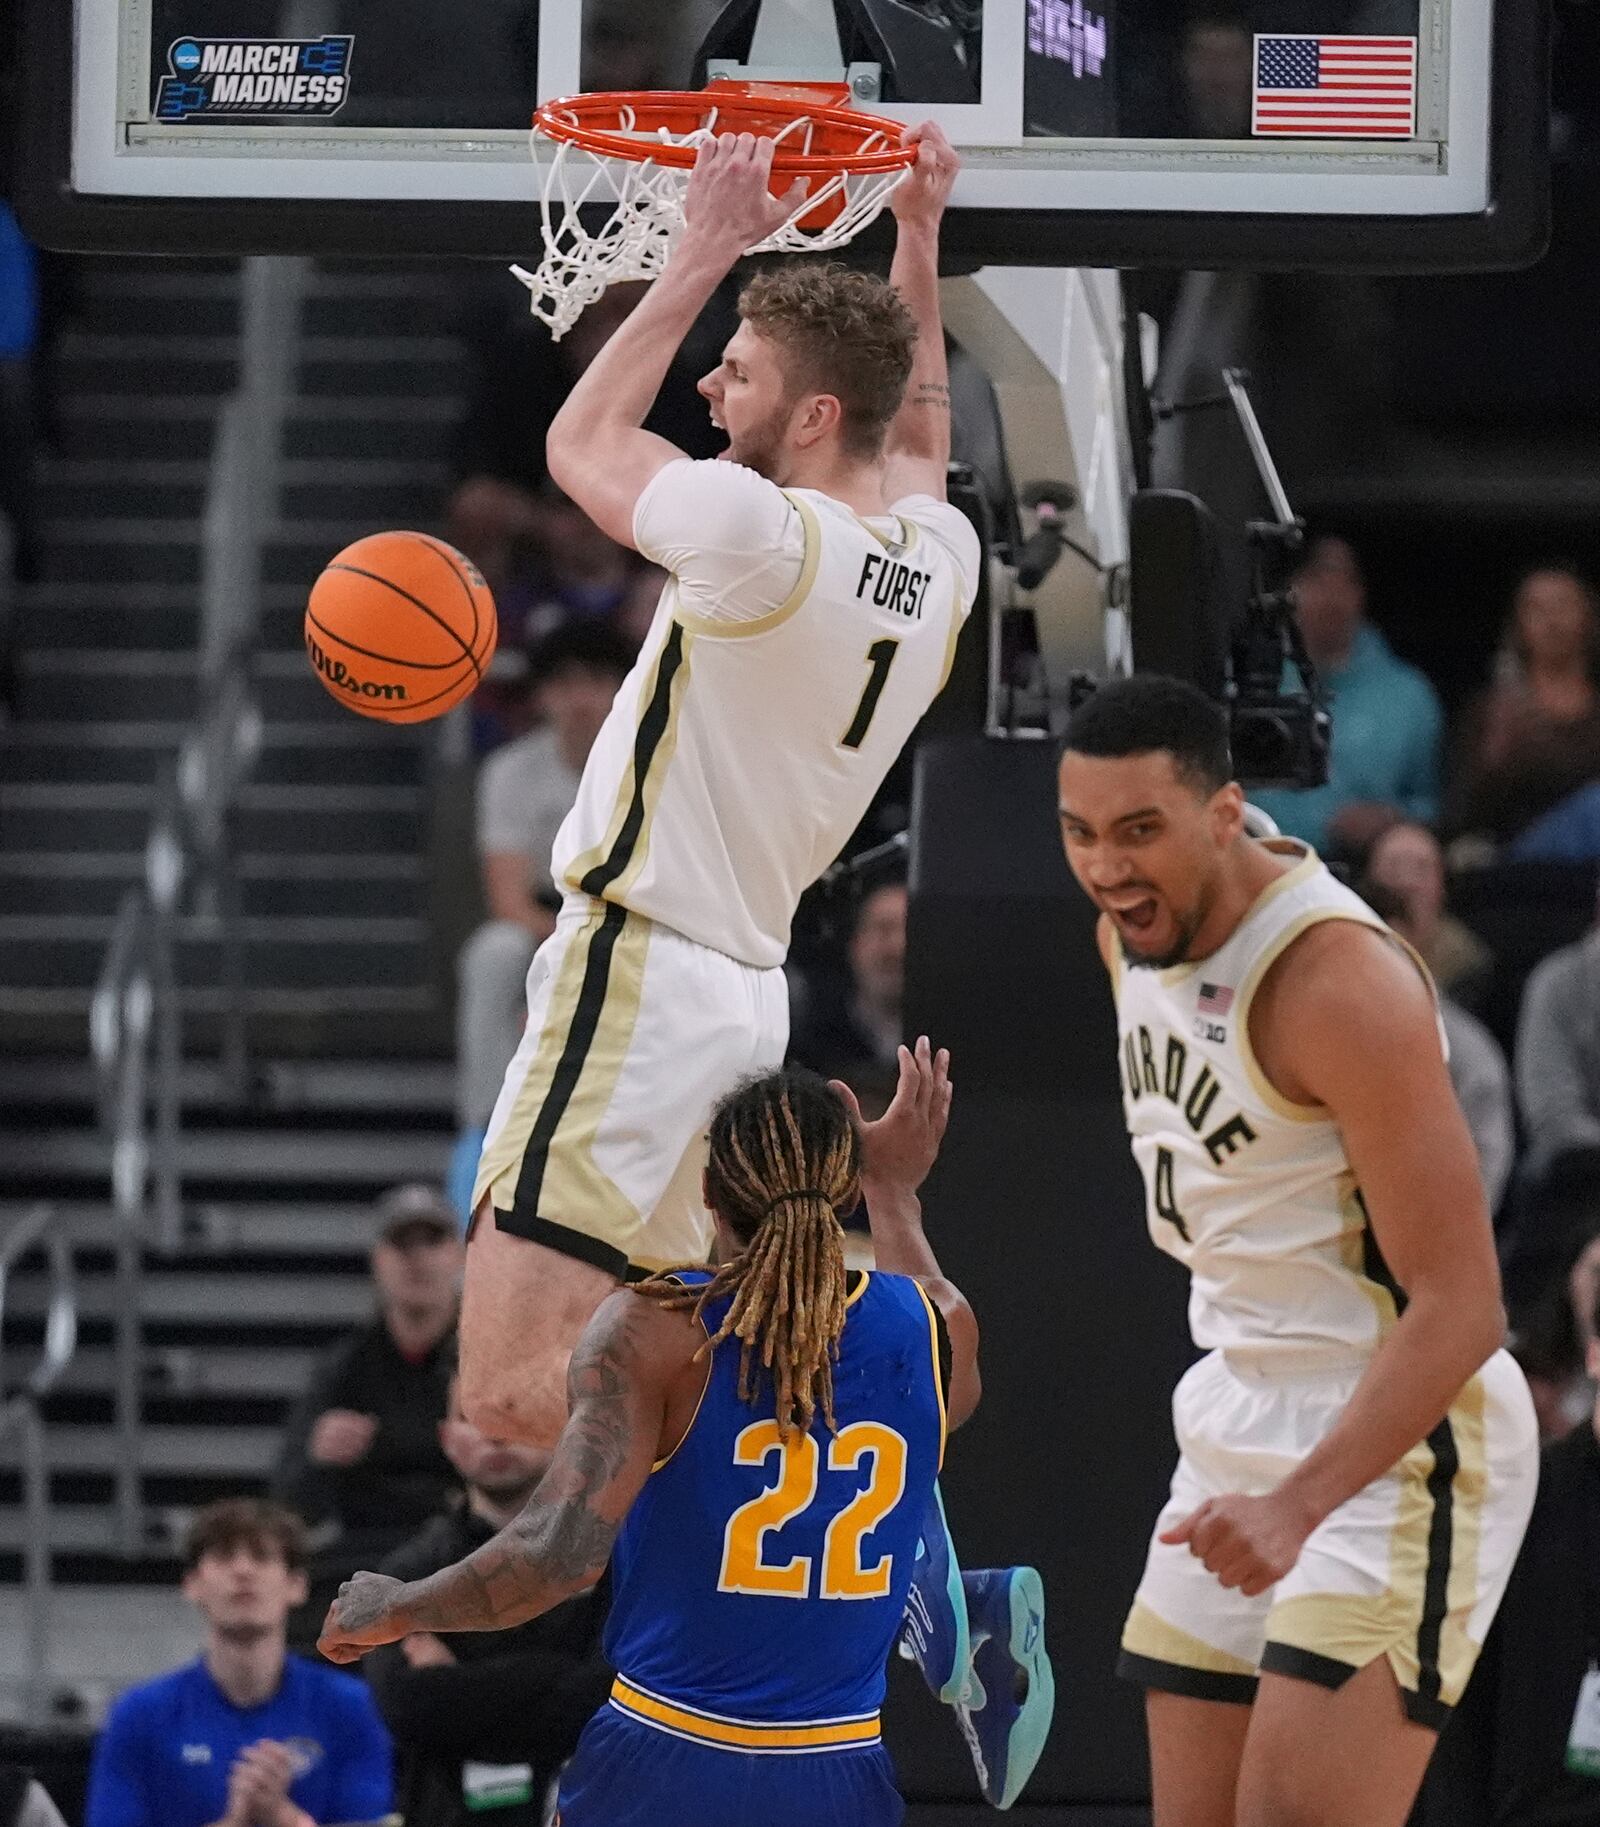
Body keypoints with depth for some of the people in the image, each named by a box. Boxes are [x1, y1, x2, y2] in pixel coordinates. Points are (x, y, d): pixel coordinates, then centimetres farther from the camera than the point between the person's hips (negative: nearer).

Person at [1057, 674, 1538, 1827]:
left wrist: (1301, 1504, -35)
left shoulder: (1342, 982, -24)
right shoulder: (1132, 931, 3)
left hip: (1396, 1446, -9)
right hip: (1240, 1428, 9)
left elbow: (1459, 1308, -26)